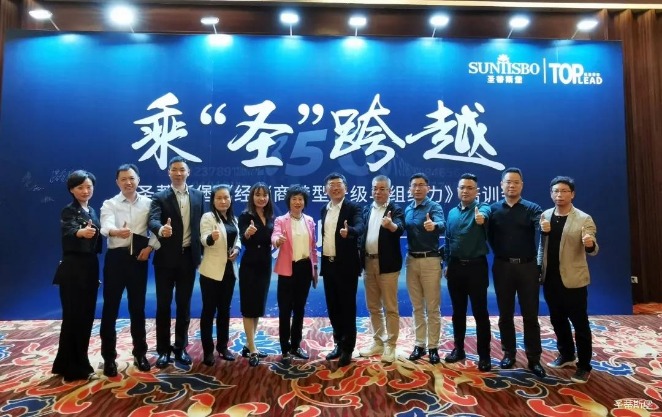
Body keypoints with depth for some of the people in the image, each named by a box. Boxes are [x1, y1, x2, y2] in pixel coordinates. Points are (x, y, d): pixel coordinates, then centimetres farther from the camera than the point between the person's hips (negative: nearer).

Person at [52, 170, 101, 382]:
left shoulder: (93, 212, 12)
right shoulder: (68, 211, -9)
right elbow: (67, 232, -31)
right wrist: (80, 232, -53)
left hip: (90, 268, 7)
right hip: (72, 269, -7)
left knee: (87, 316, 12)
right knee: (73, 317, -1)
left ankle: (80, 362, 25)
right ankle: (70, 367, 12)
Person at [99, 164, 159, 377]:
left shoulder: (148, 203, 5)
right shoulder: (109, 204, 1)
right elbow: (106, 225, -20)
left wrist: (149, 247, -14)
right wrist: (117, 231, -42)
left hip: (139, 258, 1)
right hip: (116, 258, -1)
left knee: (138, 307, 10)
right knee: (110, 307, 3)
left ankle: (140, 353, 23)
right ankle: (109, 357, 16)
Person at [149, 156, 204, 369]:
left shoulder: (198, 195, 7)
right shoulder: (159, 197, -3)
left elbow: (200, 223, 7)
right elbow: (153, 220, -20)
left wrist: (200, 252, 2)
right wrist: (161, 229, -43)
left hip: (188, 257, 2)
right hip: (166, 258, -2)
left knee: (184, 305, 10)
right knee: (163, 305, 7)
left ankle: (181, 347, 23)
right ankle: (163, 350, 20)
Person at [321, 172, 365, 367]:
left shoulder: (353, 207, -7)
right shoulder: (324, 209, 12)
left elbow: (360, 226, -26)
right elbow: (324, 235, 13)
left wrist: (349, 231, -48)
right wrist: (322, 260, 11)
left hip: (346, 265, -6)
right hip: (328, 265, 6)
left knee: (347, 307, 2)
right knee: (333, 307, 14)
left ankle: (347, 349, 14)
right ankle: (339, 344, 29)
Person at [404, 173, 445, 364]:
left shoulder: (434, 206, -8)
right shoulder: (407, 209, 10)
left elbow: (442, 225, -29)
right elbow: (403, 231, 8)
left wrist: (434, 225, -50)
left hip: (430, 260, -5)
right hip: (411, 260, 5)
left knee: (432, 307, 3)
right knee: (417, 307, 13)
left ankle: (433, 347, 15)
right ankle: (419, 344, 24)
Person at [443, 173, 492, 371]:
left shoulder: (482, 208, -6)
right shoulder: (452, 213, 9)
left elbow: (484, 213, -33)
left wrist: (481, 216, -56)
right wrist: (447, 263, 12)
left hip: (476, 267, -4)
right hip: (456, 267, 5)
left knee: (480, 312, 2)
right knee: (458, 311, 13)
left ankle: (484, 355, 13)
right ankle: (458, 348, 27)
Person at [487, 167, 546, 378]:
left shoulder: (532, 208, 0)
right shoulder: (493, 209, 4)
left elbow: (541, 227, -19)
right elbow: (489, 236, 4)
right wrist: (501, 253, -4)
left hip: (527, 266, -1)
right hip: (502, 267, 1)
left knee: (530, 315, 6)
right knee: (505, 314, 10)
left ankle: (534, 359, 18)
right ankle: (508, 353, 25)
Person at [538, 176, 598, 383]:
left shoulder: (584, 219, -8)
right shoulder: (545, 216, 5)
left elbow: (592, 250, -11)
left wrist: (590, 245, -34)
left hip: (573, 280, -5)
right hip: (550, 278, 5)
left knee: (579, 323, 5)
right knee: (557, 320, 17)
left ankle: (584, 366, 18)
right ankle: (566, 354, 35)